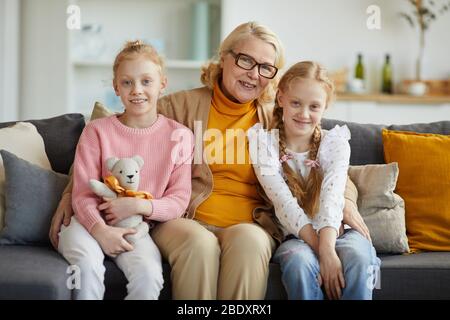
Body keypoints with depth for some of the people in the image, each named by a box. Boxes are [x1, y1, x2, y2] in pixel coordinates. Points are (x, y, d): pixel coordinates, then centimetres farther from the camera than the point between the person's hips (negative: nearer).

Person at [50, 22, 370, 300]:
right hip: (185, 221, -1)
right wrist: (73, 193, -4)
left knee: (248, 241, -34)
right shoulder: (182, 106, 5)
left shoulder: (276, 121, 13)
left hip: (250, 224, 2)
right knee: (200, 245, -36)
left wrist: (345, 201, -2)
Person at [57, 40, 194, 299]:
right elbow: (83, 194, -3)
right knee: (87, 264, -33)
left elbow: (179, 201, 1)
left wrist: (139, 205, -18)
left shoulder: (180, 135, 2)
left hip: (136, 229, 1)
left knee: (149, 277, -30)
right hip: (92, 223, 0)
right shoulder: (97, 131, 0)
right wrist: (101, 230, -23)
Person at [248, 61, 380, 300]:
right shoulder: (265, 143, 0)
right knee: (299, 261, -35)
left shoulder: (334, 142, 3)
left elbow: (332, 199, -14)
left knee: (358, 258, -32)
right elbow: (284, 202, -13)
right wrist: (320, 250, -25)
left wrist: (327, 247, -32)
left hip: (337, 231, 1)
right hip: (295, 237, -1)